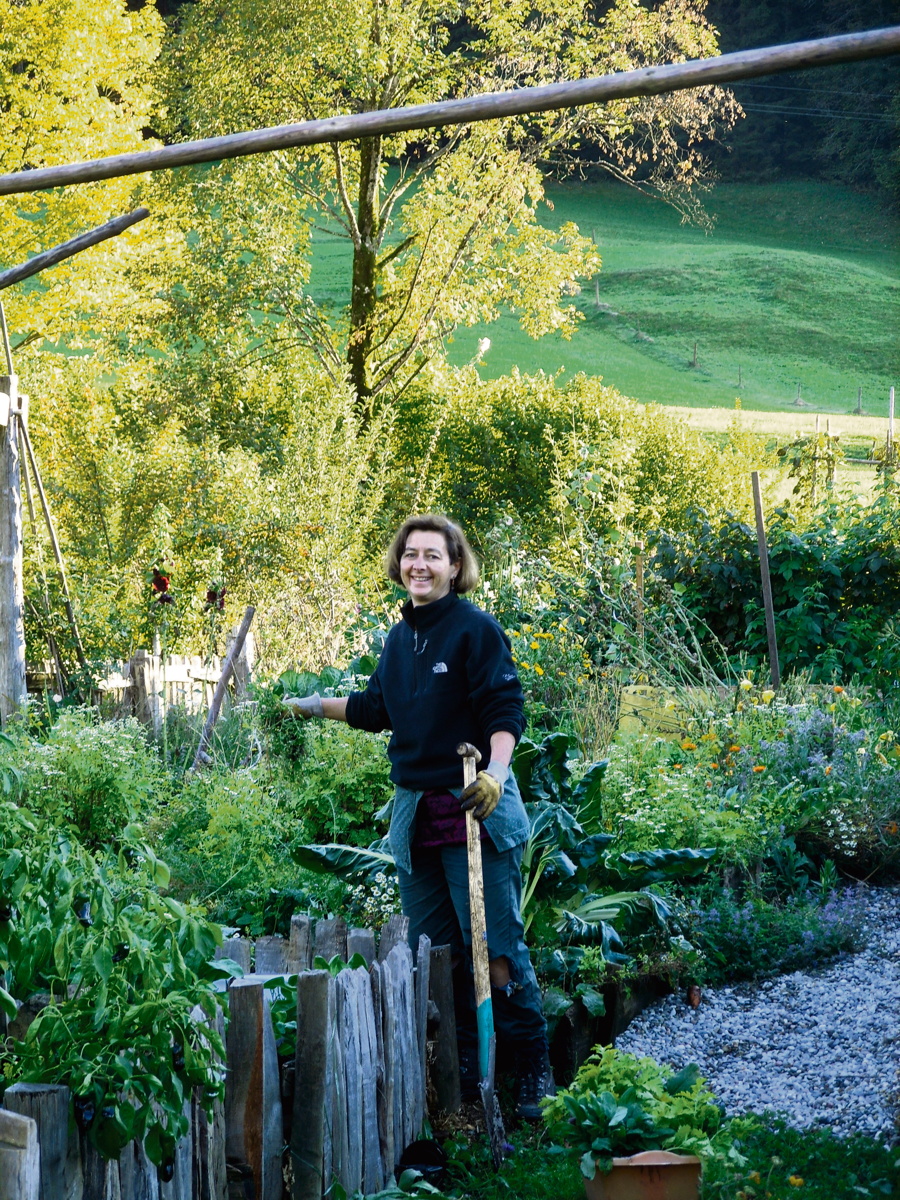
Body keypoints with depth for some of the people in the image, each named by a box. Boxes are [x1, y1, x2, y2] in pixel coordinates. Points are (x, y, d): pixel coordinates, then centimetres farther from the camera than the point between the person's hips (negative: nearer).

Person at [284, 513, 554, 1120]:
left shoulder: (476, 628, -8)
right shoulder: (400, 637, 14)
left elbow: (506, 711, -14)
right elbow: (379, 707, 30)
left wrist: (496, 770, -29)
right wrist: (319, 705, 30)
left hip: (475, 808, -7)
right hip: (415, 812, 8)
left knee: (495, 946, -8)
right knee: (433, 950, 9)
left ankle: (535, 1070, 4)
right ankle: (463, 1071, 20)